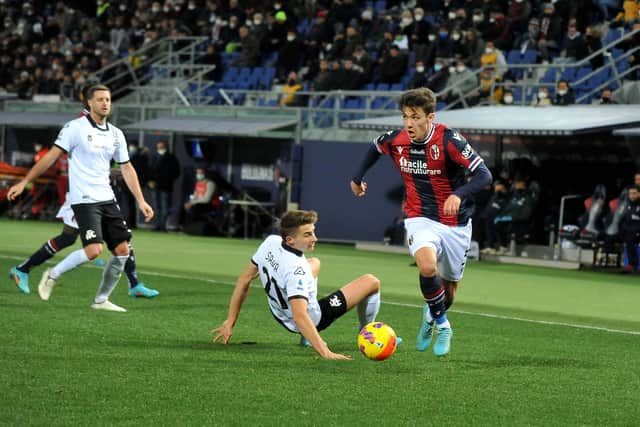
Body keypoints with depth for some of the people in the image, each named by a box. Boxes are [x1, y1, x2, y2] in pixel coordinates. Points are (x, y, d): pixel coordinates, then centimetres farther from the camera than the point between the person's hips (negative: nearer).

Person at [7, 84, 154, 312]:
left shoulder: (116, 134, 11)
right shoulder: (75, 128, -6)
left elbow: (127, 168, 16)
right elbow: (52, 156, -6)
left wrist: (141, 201, 10)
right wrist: (24, 182, -9)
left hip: (107, 199, 6)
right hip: (84, 199, -6)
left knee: (122, 250, 0)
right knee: (94, 249, -20)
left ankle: (101, 300, 12)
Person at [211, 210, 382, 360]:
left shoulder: (270, 242, -16)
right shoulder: (296, 270, -38)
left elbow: (244, 279, -5)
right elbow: (299, 317, -45)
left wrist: (230, 322, 3)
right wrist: (325, 353, -50)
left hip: (281, 315, 7)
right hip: (314, 319, -7)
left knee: (314, 263, 35)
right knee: (372, 283, -4)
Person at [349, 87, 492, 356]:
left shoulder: (449, 141, -22)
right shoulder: (395, 141, -10)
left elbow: (484, 175, -29)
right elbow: (375, 147, 16)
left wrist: (459, 195, -45)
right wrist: (358, 177, 24)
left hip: (456, 223, -1)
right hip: (420, 220, 1)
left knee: (449, 286, 14)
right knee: (428, 267, -29)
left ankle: (432, 314, 49)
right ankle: (442, 326, -8)